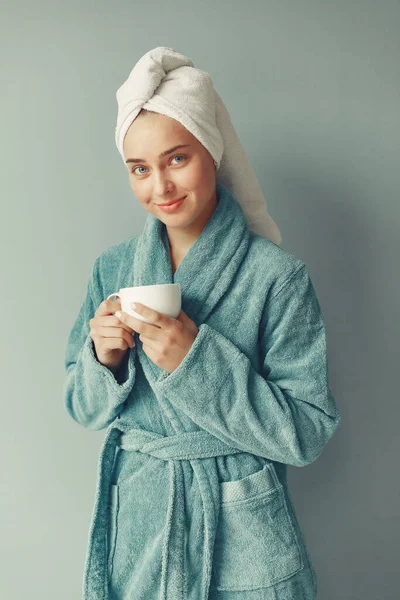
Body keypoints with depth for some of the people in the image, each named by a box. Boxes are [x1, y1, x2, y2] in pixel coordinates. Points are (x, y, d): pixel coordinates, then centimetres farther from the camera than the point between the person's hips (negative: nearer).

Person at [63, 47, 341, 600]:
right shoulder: (112, 269, -2)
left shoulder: (277, 275, -15)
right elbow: (85, 409, 3)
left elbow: (309, 432, -16)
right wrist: (103, 359, -18)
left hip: (242, 533, -3)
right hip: (135, 520, 4)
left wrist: (198, 359, -25)